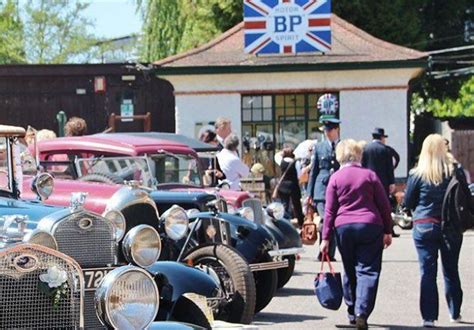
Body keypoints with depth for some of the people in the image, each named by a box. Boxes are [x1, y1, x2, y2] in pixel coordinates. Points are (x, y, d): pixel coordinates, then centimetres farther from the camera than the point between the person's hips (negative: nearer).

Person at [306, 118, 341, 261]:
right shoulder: (319, 148, 10)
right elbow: (313, 171, 12)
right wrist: (310, 193, 8)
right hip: (322, 189, -1)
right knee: (325, 220, -15)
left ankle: (330, 253, 12)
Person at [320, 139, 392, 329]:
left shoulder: (335, 178, 3)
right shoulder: (369, 175, 2)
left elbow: (330, 211, 2)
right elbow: (384, 205, 3)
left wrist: (326, 237, 4)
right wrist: (388, 231, 9)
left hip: (343, 228, 2)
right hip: (370, 227, -2)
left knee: (350, 271, 15)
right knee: (368, 271, -3)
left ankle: (352, 314, 20)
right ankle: (362, 313, -18)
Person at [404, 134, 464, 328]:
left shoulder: (417, 175, -8)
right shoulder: (454, 171, -7)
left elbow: (408, 202, 0)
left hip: (424, 226, -2)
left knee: (427, 272, 1)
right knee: (451, 271, 16)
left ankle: (429, 317, -5)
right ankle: (455, 313, 26)